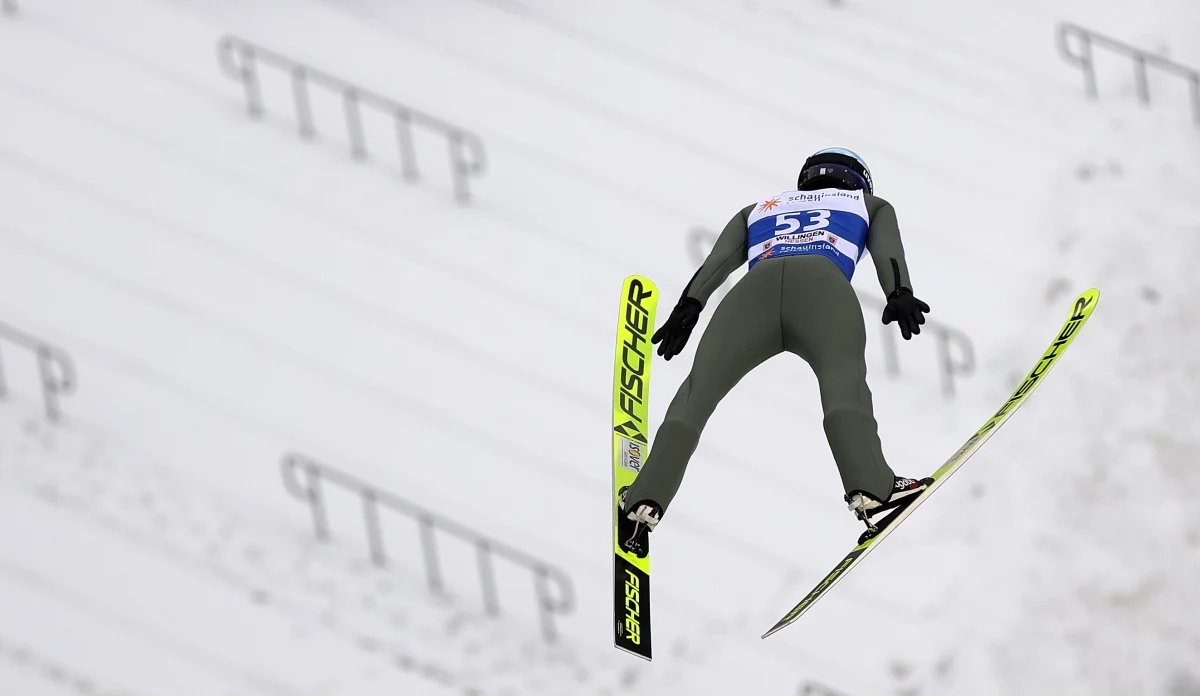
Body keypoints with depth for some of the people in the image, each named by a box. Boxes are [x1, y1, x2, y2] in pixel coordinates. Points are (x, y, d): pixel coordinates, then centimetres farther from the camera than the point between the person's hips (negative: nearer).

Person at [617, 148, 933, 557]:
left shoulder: (758, 210, 42)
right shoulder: (870, 204, 39)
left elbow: (721, 256, 23)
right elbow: (886, 247, 17)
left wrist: (689, 306, 10)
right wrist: (900, 295, 0)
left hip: (755, 289, 2)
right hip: (824, 285, -2)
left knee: (697, 391, 2)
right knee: (844, 384, -21)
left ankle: (645, 503, -15)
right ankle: (870, 487, -45)